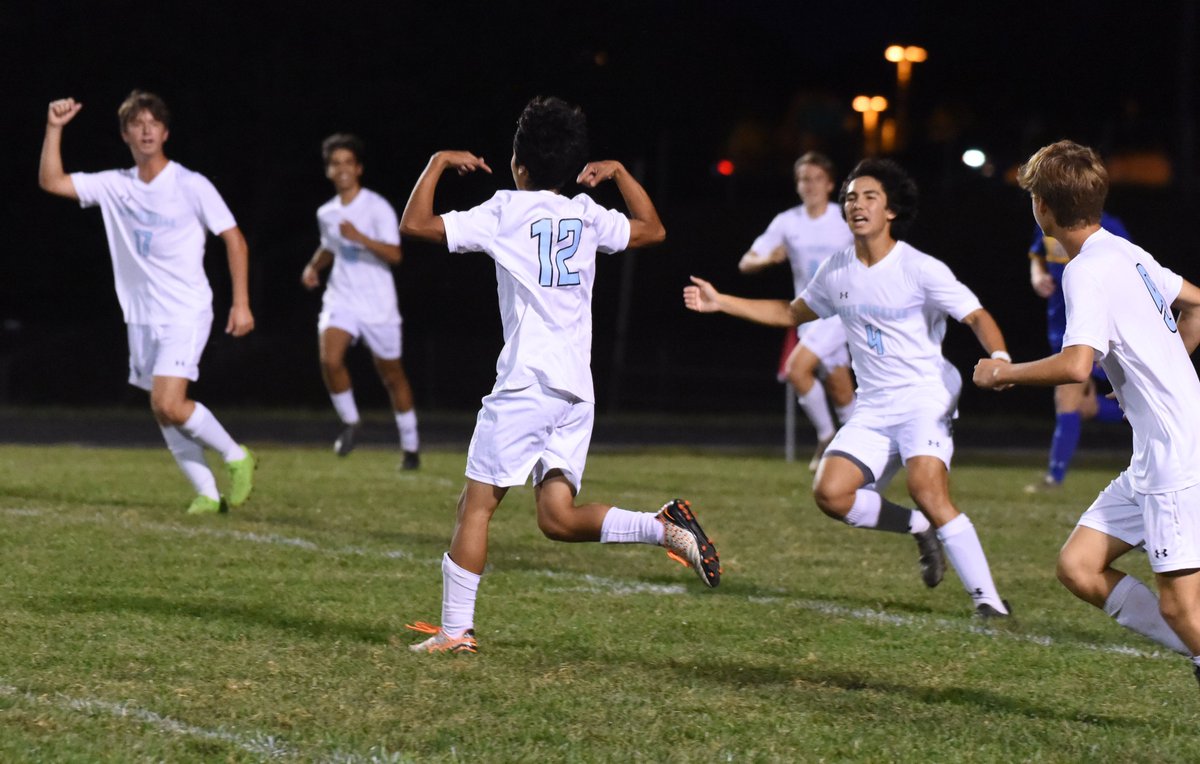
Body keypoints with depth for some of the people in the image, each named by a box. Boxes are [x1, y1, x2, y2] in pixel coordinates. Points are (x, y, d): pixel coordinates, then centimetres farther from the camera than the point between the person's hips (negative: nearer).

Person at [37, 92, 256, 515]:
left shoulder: (191, 185, -7)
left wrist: (241, 303, -12)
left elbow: (235, 240, -5)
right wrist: (54, 129, -6)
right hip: (141, 317, 6)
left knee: (168, 405, -19)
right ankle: (208, 493, 12)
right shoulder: (115, 185, 6)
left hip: (186, 314, -6)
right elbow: (51, 181, 4)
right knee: (164, 414, 4)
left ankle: (236, 457, 0)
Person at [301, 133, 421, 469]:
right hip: (340, 300, 4)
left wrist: (360, 238, -31)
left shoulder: (377, 208, -10)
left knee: (392, 375, 7)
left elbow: (394, 254, -19)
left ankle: (411, 447, 23)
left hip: (378, 305, -4)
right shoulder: (326, 213, 8)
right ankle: (349, 422, 1)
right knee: (330, 359, -22)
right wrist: (313, 266, 9)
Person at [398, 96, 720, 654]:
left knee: (476, 504, 0)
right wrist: (617, 172, 34)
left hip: (525, 385, -6)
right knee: (558, 518, 7)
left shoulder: (504, 213, -4)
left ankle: (455, 630, -2)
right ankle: (666, 527, -12)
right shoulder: (587, 216, 12)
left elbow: (414, 224, -5)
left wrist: (438, 163, 7)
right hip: (578, 392, 6)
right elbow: (652, 230, 29)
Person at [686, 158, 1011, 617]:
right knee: (830, 493, -12)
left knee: (926, 490, -27)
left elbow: (977, 317, -10)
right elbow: (792, 313, 25)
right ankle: (920, 529, 12)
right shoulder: (837, 272, 9)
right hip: (873, 408, 6)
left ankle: (988, 598, -22)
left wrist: (998, 358, -31)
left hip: (924, 398, -6)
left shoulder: (921, 270, -9)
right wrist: (720, 303, 20)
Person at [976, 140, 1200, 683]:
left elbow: (1076, 365, -27)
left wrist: (1003, 373, -11)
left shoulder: (1087, 271, -14)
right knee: (1079, 568, 6)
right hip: (1156, 456, 9)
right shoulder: (1128, 254, 13)